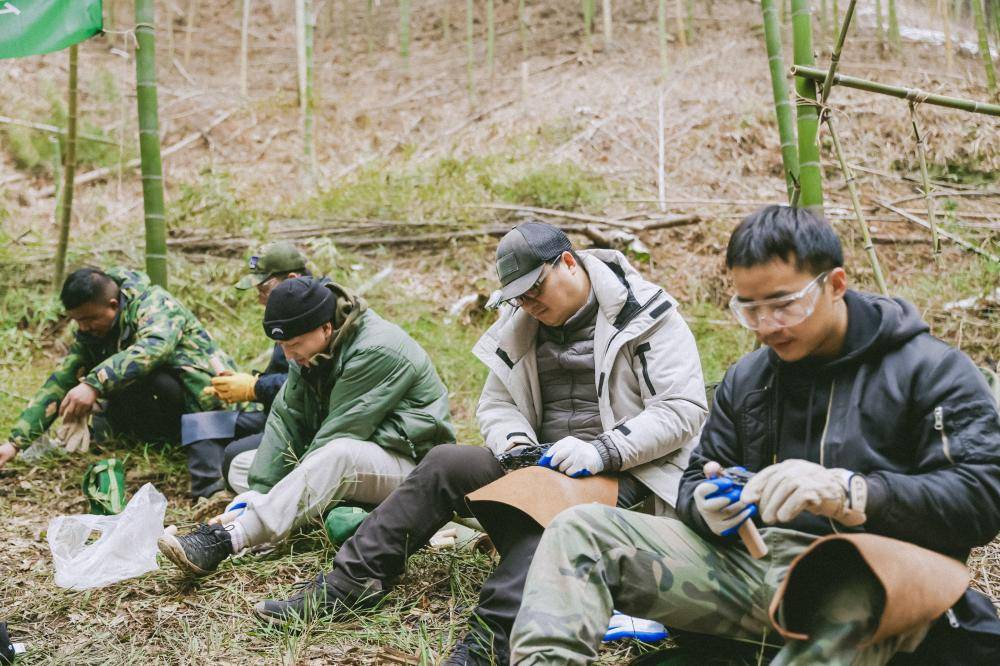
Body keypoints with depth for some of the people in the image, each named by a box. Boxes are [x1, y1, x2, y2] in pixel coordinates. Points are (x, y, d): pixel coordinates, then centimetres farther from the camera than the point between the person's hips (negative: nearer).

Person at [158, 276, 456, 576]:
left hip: (409, 460, -9)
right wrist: (258, 490, -16)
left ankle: (226, 539, -43)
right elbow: (285, 419, -6)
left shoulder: (377, 351, -23)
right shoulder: (310, 351, 2)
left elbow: (338, 437, -25)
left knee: (340, 454, -39)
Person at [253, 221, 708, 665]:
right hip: (546, 462, 6)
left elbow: (684, 409, -15)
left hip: (623, 471, -6)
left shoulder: (647, 315, -8)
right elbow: (495, 404, 14)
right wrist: (514, 442, -10)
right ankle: (353, 581, -9)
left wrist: (602, 451, -26)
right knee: (444, 465, -12)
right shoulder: (521, 322, 10)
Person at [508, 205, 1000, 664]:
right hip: (748, 562, 6)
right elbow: (697, 478, 23)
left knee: (848, 604, -45)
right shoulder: (745, 378, 17)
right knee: (579, 528, -7)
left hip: (868, 582, -5)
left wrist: (847, 493, -25)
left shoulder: (931, 371, 0)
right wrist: (705, 507, -3)